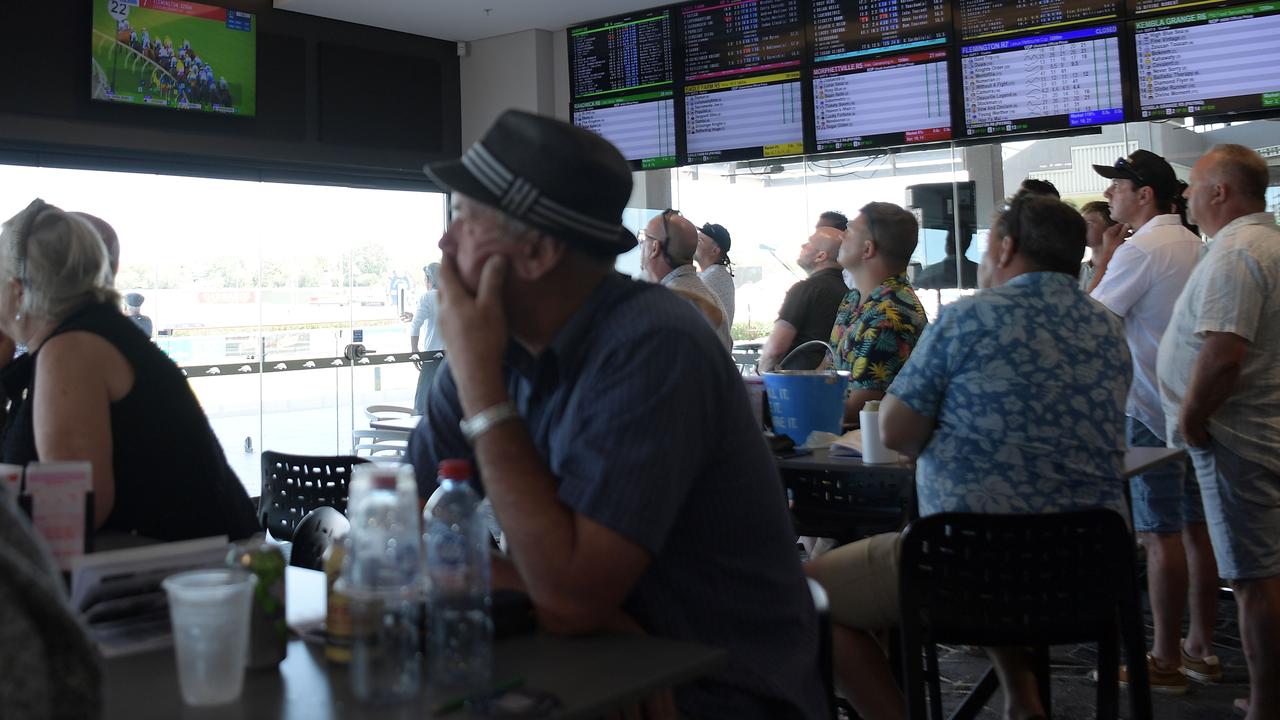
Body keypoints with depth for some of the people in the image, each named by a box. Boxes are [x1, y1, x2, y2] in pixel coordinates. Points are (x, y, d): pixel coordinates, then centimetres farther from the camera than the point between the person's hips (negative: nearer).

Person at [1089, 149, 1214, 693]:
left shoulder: (1139, 250, -14)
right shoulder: (1195, 246, 12)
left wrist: (1105, 249, -3)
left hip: (1151, 411, -9)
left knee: (1162, 536, -3)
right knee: (1197, 529, 12)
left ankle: (1165, 661, 4)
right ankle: (1201, 648, 22)